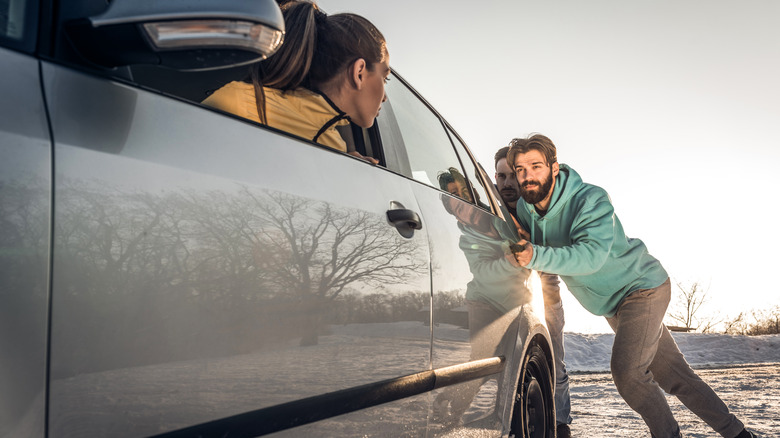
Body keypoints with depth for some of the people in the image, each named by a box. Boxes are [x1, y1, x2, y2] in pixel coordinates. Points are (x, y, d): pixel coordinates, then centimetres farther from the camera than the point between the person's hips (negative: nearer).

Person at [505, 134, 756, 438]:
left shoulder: (590, 199, -27)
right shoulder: (524, 208, -7)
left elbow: (592, 254, -41)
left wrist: (536, 257, -53)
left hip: (643, 287, -7)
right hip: (612, 304, 7)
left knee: (627, 370, -21)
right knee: (673, 375, 11)